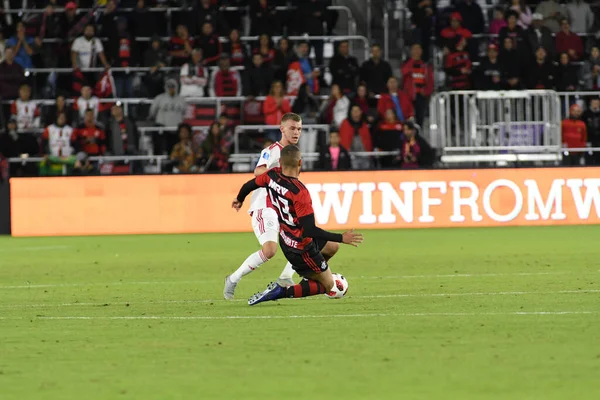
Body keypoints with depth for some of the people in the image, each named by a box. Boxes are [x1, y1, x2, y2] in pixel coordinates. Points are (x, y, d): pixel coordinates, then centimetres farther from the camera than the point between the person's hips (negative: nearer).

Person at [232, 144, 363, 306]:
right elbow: (309, 230, -32)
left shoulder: (272, 176, -11)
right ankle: (280, 292, -8)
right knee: (328, 286, 5)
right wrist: (341, 238, -26)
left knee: (332, 247, 28)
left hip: (286, 238, 9)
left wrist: (239, 200, 32)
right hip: (301, 248, -9)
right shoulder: (300, 192, -32)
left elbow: (248, 185, 9)